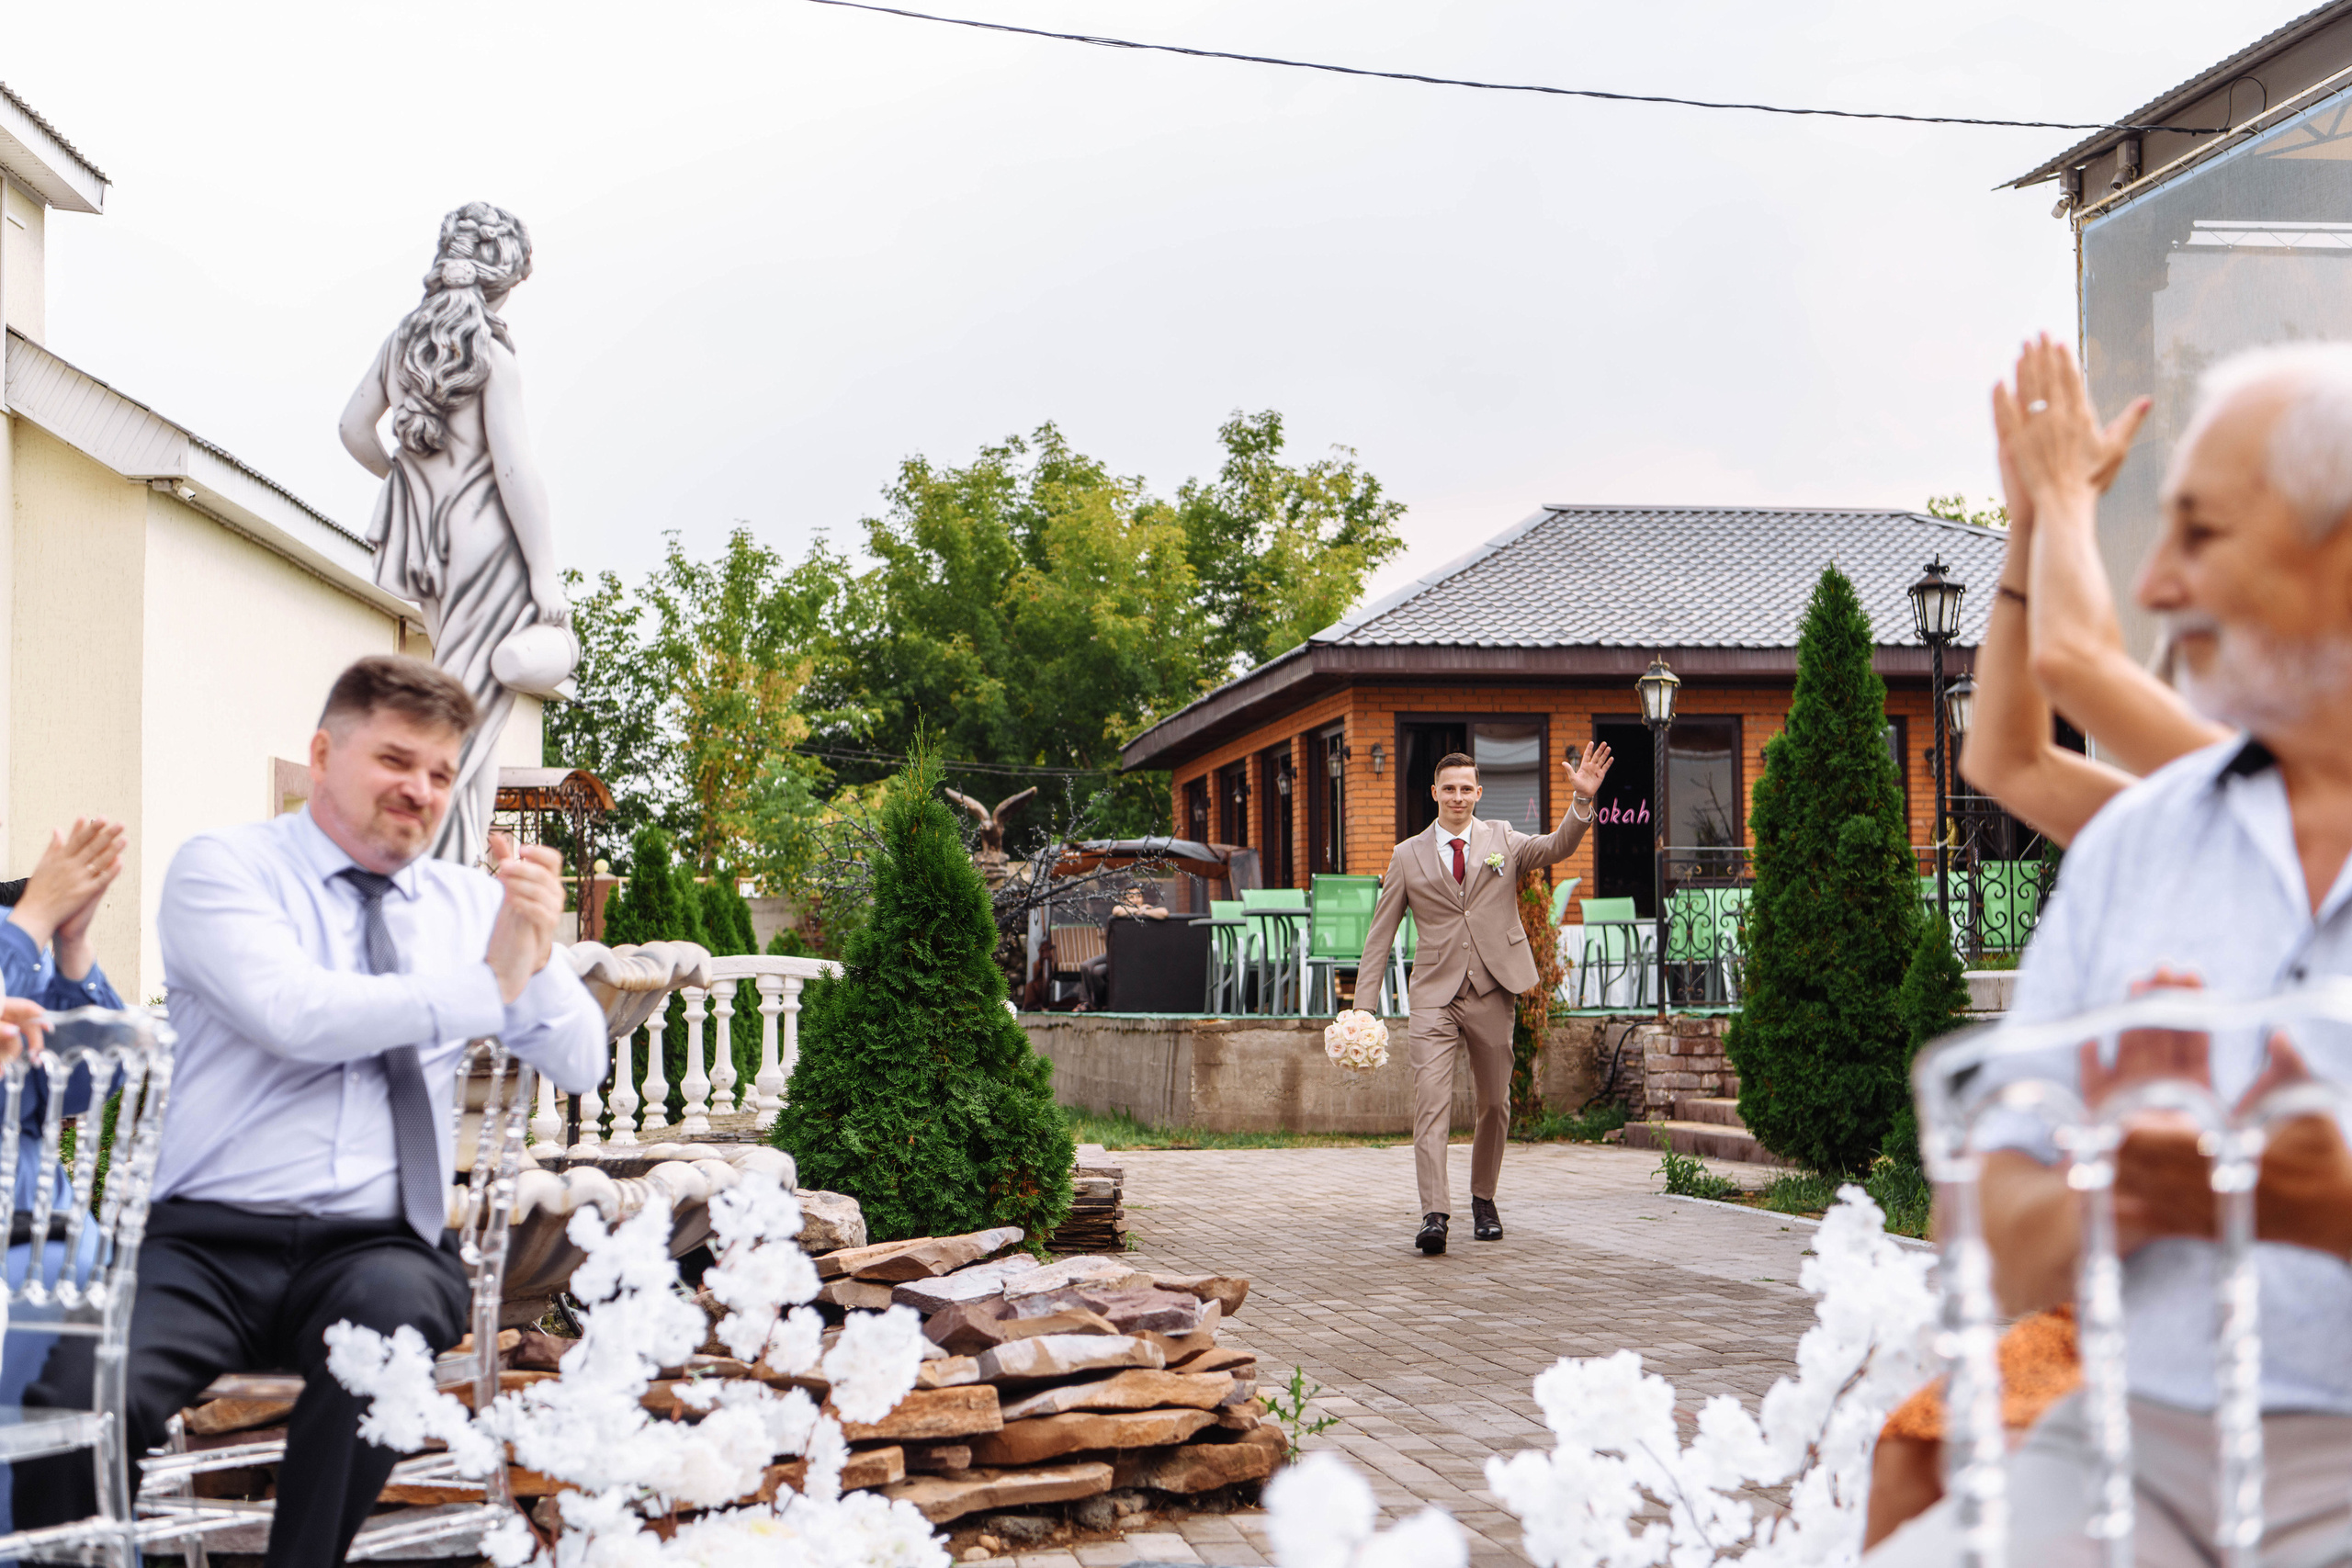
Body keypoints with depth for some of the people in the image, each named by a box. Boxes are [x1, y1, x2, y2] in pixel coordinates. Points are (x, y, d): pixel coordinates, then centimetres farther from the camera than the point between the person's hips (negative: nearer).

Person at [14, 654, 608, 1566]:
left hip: (382, 1250, 2)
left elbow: (581, 1067, 11)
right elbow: (293, 1014, -15)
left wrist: (537, 959, -9)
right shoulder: (223, 867, 4)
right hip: (210, 1241, -2)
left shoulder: (470, 902, 16)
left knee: (391, 1305, -34)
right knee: (78, 1398, -30)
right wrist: (485, 986, -10)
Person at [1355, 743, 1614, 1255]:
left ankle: (1483, 1201, 28)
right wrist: (1363, 1002, 1)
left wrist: (1583, 800, -27)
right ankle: (1434, 1214, -20)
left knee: (1495, 1103, 9)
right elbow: (1380, 931, 8)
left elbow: (1558, 847, -9)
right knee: (1431, 1101, -14)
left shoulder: (1503, 841, 8)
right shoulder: (1408, 856, 7)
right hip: (1435, 994, -1)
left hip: (1492, 990, 1)